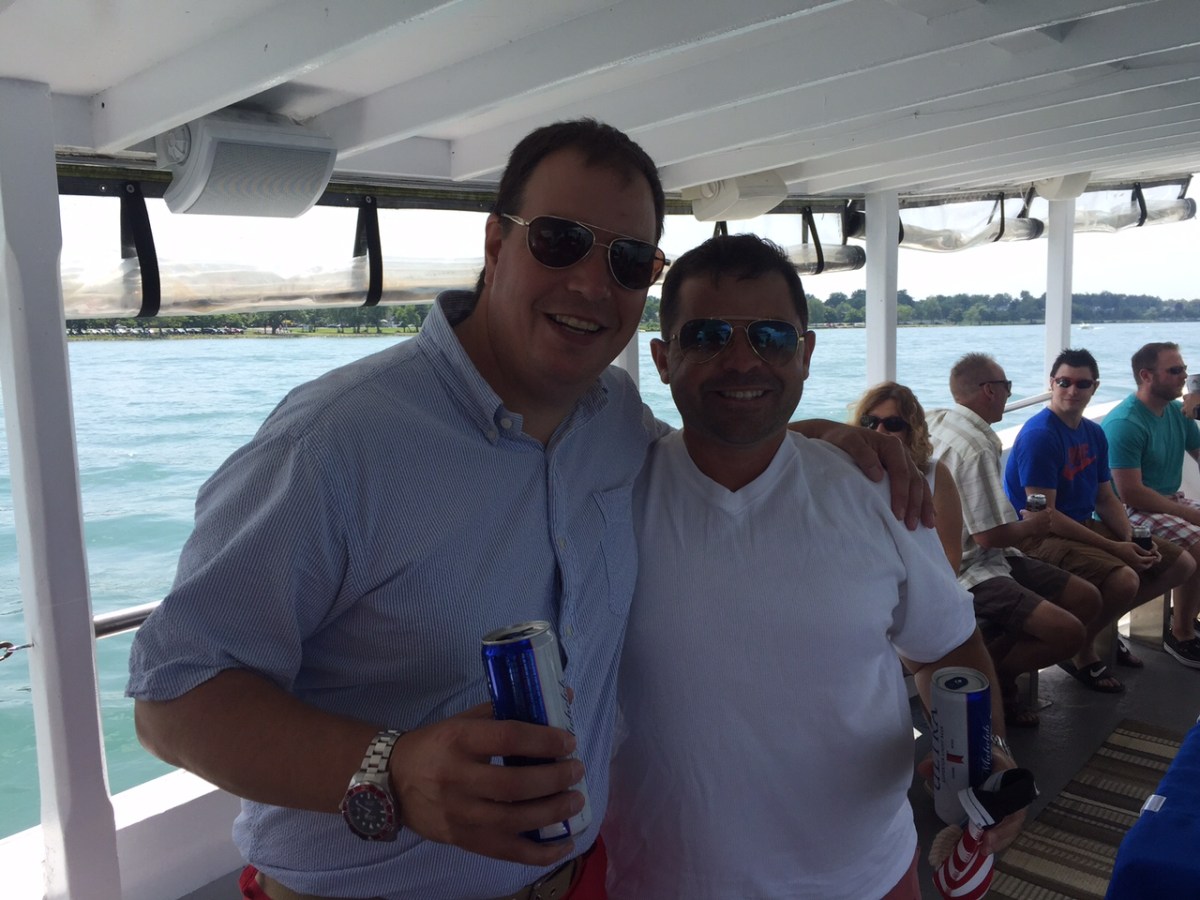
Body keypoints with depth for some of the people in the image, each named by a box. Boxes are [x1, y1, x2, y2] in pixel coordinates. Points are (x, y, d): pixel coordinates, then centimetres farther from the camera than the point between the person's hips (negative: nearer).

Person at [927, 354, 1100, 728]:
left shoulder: (933, 420, 5)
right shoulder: (977, 448, -22)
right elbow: (991, 536, -23)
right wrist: (1031, 526, 0)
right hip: (970, 573, -10)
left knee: (1087, 599, 9)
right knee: (1069, 633, -23)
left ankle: (995, 657, 7)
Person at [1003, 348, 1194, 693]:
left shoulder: (1094, 433, 9)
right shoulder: (1039, 435, -18)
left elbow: (1106, 499, 13)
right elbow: (1044, 514, -22)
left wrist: (1132, 539, -7)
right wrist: (1112, 547, -22)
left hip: (1085, 527, 9)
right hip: (1039, 537, -9)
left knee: (1181, 564, 7)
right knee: (1124, 579, -32)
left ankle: (1101, 623, 12)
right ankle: (1081, 649, -3)